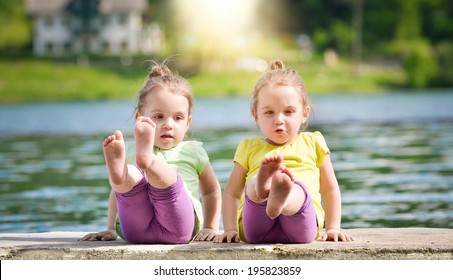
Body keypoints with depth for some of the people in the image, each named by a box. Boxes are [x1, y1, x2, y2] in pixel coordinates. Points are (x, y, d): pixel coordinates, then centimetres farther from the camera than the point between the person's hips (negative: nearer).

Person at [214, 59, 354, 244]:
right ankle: (262, 185, -69)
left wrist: (332, 229, 20)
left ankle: (282, 197, -72)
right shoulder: (249, 148, 26)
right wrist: (230, 230, 12)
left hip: (300, 223, -1)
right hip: (256, 227, 1)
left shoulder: (312, 143, 25)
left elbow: (329, 189, 30)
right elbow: (231, 193, 26)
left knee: (298, 190, -36)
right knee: (252, 186, -32)